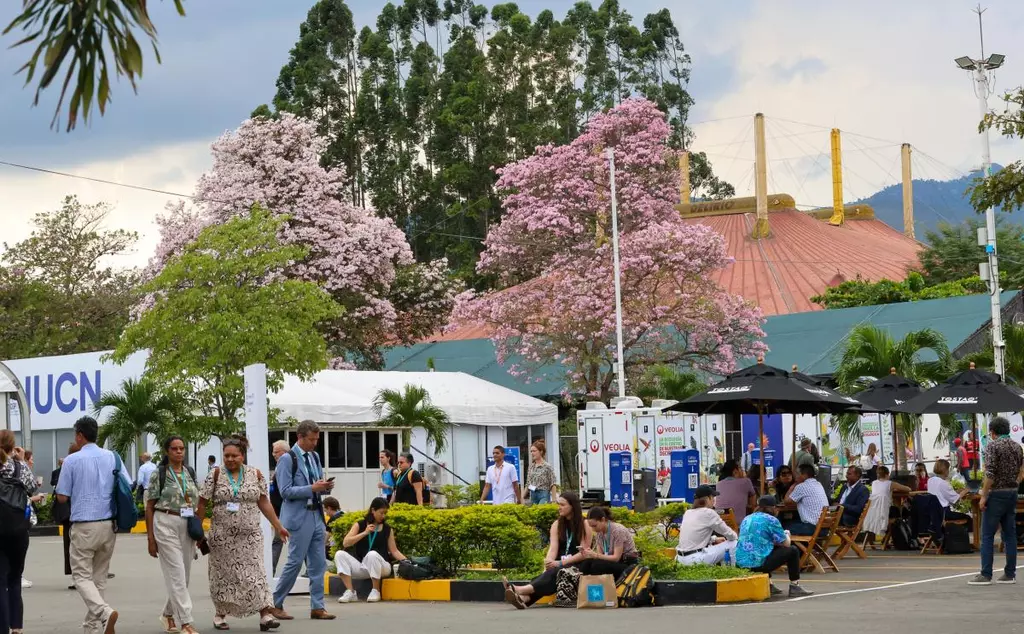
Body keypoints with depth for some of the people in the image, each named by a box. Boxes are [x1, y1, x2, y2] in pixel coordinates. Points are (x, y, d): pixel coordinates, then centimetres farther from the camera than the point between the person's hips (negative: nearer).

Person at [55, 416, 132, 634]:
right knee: (99, 575, 14)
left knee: (82, 575, -1)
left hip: (83, 526, -5)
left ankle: (104, 612, -24)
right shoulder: (112, 457, 4)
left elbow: (62, 497, -4)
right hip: (108, 524, 5)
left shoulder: (72, 460, -8)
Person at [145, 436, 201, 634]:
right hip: (166, 525, -5)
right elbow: (149, 507, -2)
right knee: (177, 575, -10)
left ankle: (168, 614, 29)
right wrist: (150, 538, -6)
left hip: (188, 526, 5)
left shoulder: (190, 473, 11)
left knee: (184, 576, 9)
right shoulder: (158, 474, -3)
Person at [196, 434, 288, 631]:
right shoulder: (215, 475, -2)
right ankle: (220, 614, 23)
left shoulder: (255, 474, 4)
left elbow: (264, 503, 9)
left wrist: (278, 526, 7)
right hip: (222, 536, -1)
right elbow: (202, 504, 0)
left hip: (250, 535, 1)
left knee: (255, 572, -6)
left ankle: (265, 615, -10)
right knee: (223, 574, 7)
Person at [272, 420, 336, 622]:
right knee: (295, 562, -4)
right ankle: (275, 604, 8)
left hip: (317, 515, 7)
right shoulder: (288, 459, -9)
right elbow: (285, 491, -14)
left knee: (318, 564, 6)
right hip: (299, 517, -7)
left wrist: (326, 487, -3)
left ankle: (317, 607, 10)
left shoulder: (314, 457, 13)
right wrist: (312, 488, -21)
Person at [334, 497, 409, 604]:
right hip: (362, 568, 2)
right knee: (340, 554, -22)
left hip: (381, 566, -2)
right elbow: (345, 543, -5)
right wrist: (365, 533, -12)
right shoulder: (359, 525, 7)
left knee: (372, 554, -36)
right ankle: (350, 592, -26)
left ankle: (376, 591, -20)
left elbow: (394, 551, 6)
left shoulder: (387, 529, 8)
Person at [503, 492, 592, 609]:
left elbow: (584, 553, -9)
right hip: (559, 566, 4)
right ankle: (524, 598, -62)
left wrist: (561, 563, -19)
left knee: (554, 573, -34)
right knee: (549, 573, -32)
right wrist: (547, 566, -23)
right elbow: (553, 548, -3)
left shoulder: (584, 526, -2)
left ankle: (521, 590, -59)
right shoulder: (557, 525, 11)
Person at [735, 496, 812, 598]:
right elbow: (786, 544, 3)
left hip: (741, 563, 7)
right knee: (793, 551, 10)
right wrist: (787, 535, 25)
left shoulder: (746, 519, 17)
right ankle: (794, 587, 12)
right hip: (758, 564, -7)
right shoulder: (771, 520, -3)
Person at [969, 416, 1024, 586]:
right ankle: (1010, 574, 9)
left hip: (996, 494, -7)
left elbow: (990, 474, -19)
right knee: (1010, 534, 9)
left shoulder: (992, 446, -12)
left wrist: (984, 496, -15)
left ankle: (986, 575, -7)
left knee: (987, 535, -4)